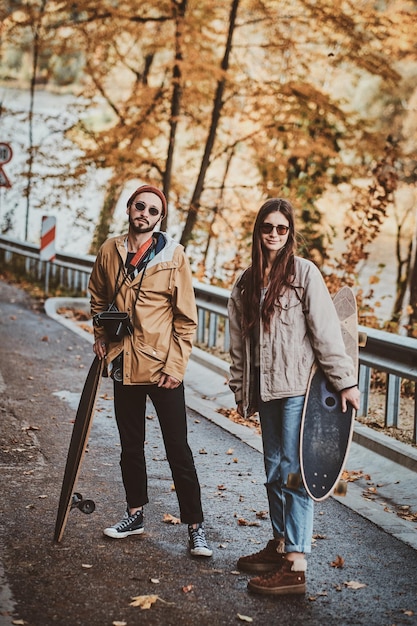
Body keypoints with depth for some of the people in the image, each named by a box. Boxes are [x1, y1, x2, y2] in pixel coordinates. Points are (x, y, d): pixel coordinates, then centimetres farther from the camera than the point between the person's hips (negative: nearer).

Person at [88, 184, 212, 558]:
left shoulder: (173, 255, -7)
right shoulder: (109, 251, 4)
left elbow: (186, 317, -6)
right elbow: (98, 298, 20)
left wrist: (176, 365, -11)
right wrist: (101, 335, 6)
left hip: (163, 367, -4)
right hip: (123, 364, 4)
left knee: (178, 450, 0)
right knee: (131, 445, 17)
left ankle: (195, 527, 7)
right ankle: (135, 514, 31)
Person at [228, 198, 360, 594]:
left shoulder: (304, 273, -5)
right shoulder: (245, 283, 12)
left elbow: (326, 331, -9)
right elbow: (239, 341, 16)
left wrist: (344, 381, -10)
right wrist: (240, 390, 16)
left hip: (298, 387, -6)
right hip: (265, 389, 6)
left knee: (292, 471, -7)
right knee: (274, 471, 14)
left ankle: (295, 566, -3)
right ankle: (279, 546, 27)